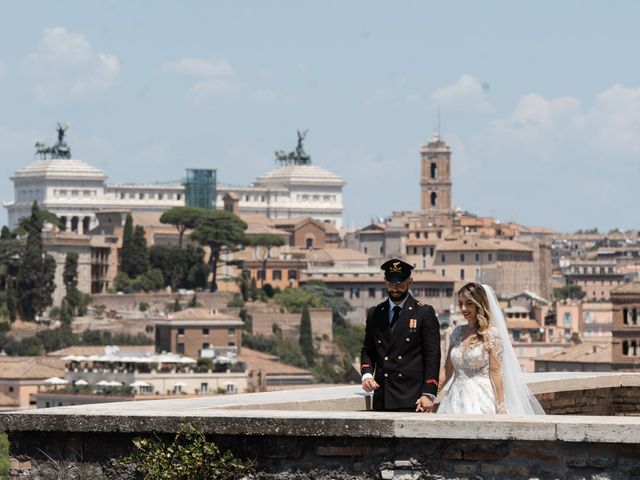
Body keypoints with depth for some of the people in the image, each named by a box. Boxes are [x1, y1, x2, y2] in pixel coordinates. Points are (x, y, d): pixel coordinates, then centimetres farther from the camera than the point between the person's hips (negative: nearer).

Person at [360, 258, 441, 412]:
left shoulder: (424, 313, 2)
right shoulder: (374, 314, 15)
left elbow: (432, 355, -2)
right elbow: (367, 351, 20)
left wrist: (428, 394, -10)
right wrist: (366, 375, -2)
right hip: (382, 399, 4)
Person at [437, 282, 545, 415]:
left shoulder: (491, 333, -4)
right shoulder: (458, 332, 11)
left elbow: (496, 373, -8)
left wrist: (501, 408, -11)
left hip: (481, 400, -5)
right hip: (456, 399, 5)